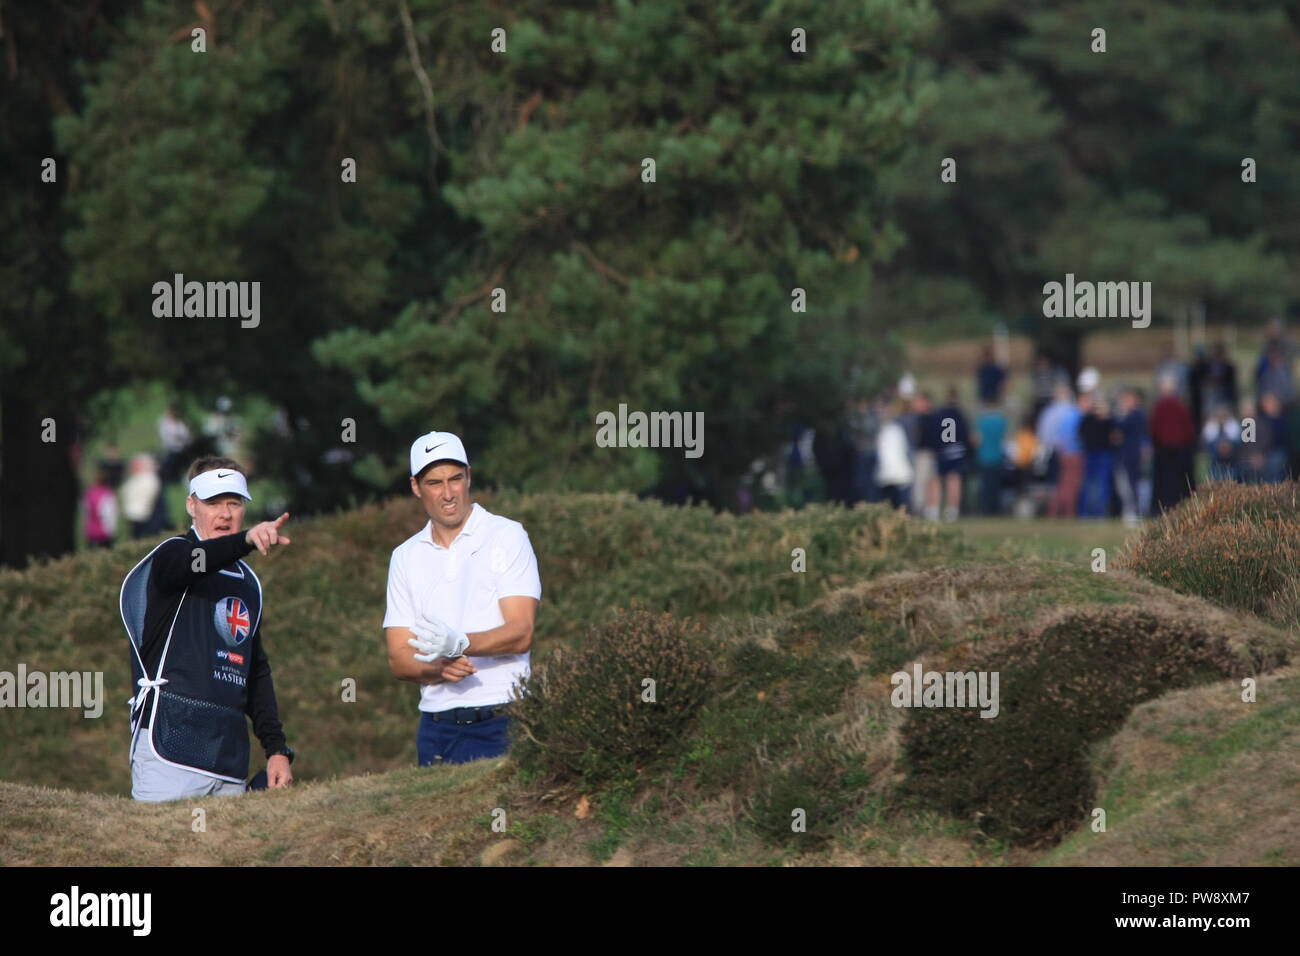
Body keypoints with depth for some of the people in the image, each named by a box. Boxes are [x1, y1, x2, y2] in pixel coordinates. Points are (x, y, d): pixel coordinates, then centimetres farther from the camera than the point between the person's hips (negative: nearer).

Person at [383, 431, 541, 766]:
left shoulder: (507, 537, 2)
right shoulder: (406, 557, 14)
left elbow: (521, 634, -8)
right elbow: (399, 660, 9)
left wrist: (460, 643, -25)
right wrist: (440, 669, -13)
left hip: (499, 723, -3)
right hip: (435, 728, 3)